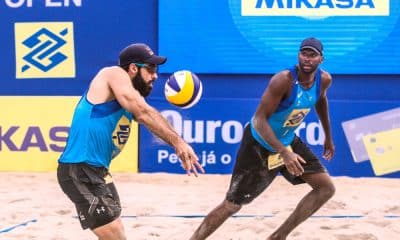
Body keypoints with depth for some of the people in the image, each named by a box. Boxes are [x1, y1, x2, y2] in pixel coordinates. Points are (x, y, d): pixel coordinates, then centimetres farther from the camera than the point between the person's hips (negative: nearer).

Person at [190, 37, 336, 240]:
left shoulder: (324, 80, -10)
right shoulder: (284, 80, -31)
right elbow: (259, 119, -33)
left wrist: (328, 137, 22)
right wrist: (283, 153, -41)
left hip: (288, 142, 7)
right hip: (259, 145, -7)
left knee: (326, 188, -1)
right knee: (232, 205, -4)